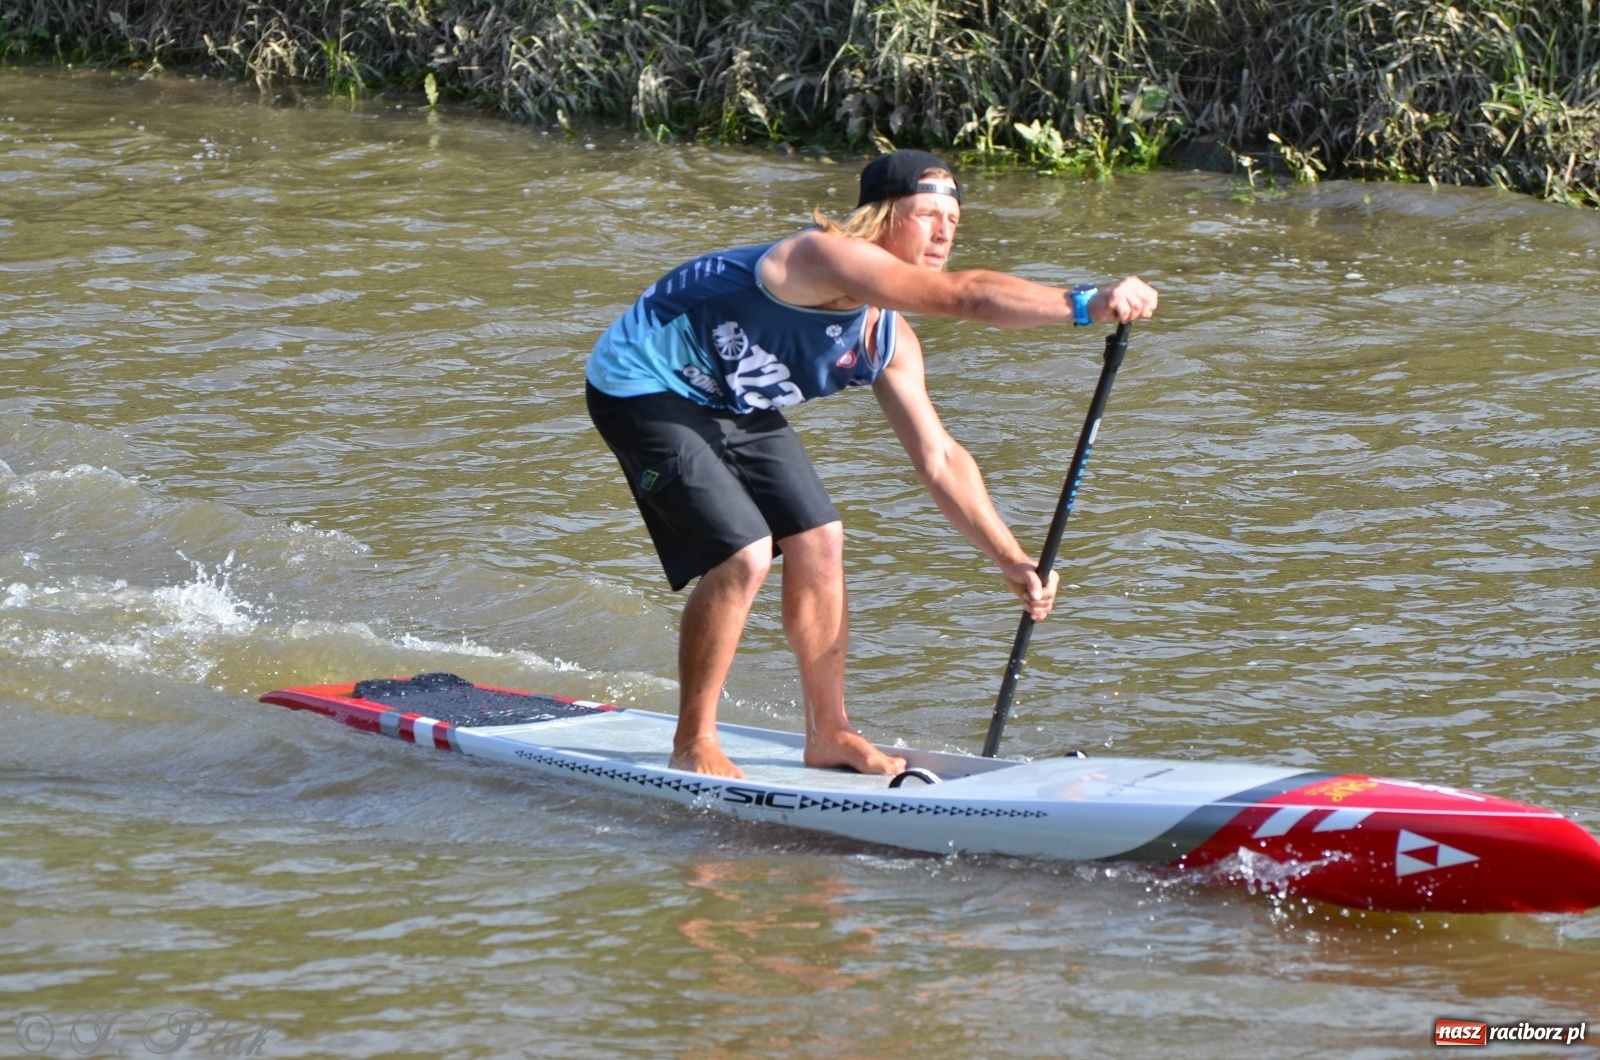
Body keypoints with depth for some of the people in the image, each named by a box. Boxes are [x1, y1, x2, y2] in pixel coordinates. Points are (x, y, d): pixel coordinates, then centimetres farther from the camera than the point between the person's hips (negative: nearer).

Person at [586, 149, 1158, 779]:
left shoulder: (889, 340, 0)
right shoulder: (828, 257, -28)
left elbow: (939, 459, 7)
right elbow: (963, 296, -41)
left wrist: (1010, 560, 2)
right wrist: (1087, 306, -47)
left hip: (730, 404, 10)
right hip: (643, 390, -10)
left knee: (818, 542, 5)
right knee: (745, 556, -18)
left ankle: (828, 737, 17)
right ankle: (693, 746, -3)